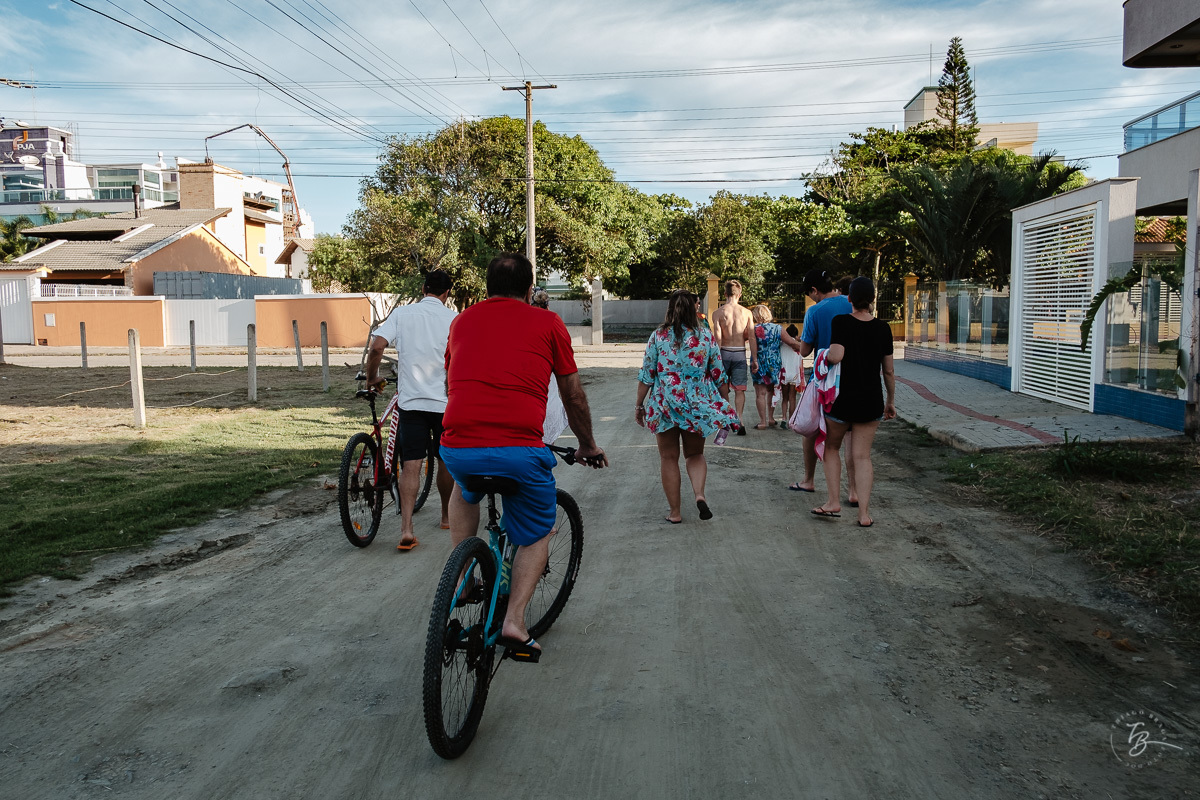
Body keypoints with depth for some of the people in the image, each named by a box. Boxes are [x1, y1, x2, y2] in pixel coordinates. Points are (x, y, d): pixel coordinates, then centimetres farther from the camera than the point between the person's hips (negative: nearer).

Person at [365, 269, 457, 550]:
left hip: (411, 400, 0)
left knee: (410, 465, -1)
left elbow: (377, 347, -9)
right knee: (446, 461, 17)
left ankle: (406, 529, -12)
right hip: (446, 401, 0)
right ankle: (447, 515, 34)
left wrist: (372, 378, 7)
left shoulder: (402, 313, 1)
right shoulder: (454, 319, 0)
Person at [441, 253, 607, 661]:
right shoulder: (548, 323, 10)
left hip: (457, 448, 3)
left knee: (465, 492, 38)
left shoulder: (462, 320, 19)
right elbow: (573, 396, 17)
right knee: (537, 534, 22)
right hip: (520, 452, -3)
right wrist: (587, 445, 33)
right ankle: (514, 620, 7)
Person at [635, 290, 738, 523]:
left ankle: (675, 511, 15)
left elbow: (646, 376, -4)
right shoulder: (706, 337, -1)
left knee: (668, 458, 11)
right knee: (695, 454, 19)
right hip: (698, 405, 2)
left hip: (665, 405, -1)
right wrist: (721, 406, 19)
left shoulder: (658, 337, -5)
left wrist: (639, 405, 7)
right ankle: (699, 494, -6)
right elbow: (718, 376, 3)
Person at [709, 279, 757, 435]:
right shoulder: (746, 313, 1)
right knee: (740, 389, 5)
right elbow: (752, 338, -1)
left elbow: (717, 338, -11)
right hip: (740, 353, 1)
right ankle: (739, 420, -10)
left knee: (723, 388, 13)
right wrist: (754, 359, 4)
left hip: (724, 352, -1)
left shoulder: (718, 313, -5)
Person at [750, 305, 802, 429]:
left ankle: (763, 422, -2)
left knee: (761, 393, 0)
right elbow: (792, 342, 0)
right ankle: (771, 419, 23)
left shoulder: (754, 329, -9)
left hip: (759, 364, -4)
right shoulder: (777, 329, 0)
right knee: (771, 392, 17)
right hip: (775, 364, 4)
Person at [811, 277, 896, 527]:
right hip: (871, 401, 3)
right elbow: (889, 370, 5)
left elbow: (835, 356, -24)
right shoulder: (882, 328, 0)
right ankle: (864, 513, 4)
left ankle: (834, 502, 13)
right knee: (862, 455, 7)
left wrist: (825, 354, -1)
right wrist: (891, 400, 16)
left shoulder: (841, 322, -11)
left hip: (841, 399, -3)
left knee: (831, 447, 18)